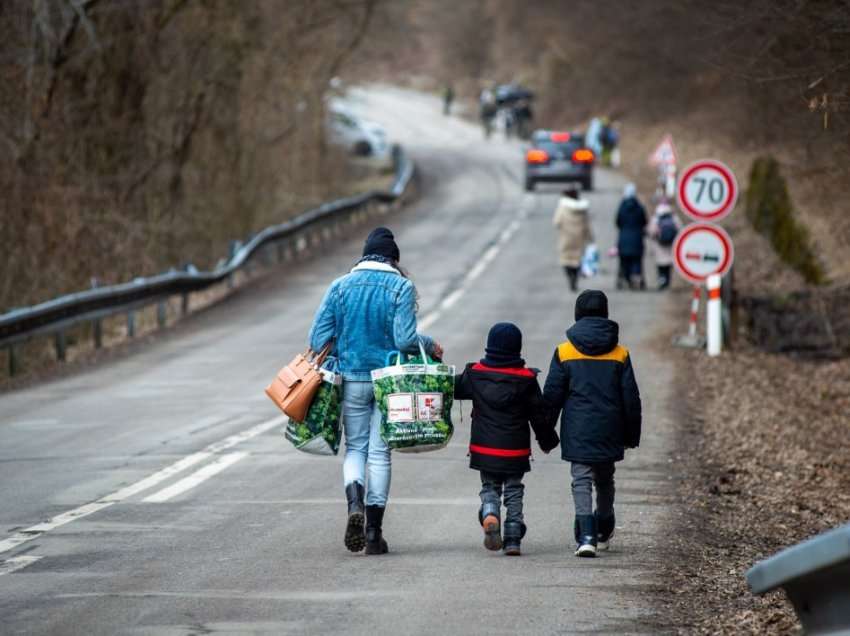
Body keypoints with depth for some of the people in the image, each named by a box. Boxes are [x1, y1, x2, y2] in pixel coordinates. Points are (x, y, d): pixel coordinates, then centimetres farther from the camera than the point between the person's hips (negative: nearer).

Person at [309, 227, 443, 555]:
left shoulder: (340, 286, 1)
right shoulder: (401, 287, -7)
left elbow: (318, 338, -1)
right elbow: (405, 338, -16)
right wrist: (431, 347, 3)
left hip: (352, 380, 1)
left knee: (355, 447, 13)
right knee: (379, 452, 6)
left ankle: (355, 503, -15)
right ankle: (374, 531, 5)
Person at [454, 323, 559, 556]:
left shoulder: (475, 374, -4)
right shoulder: (525, 379, -6)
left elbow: (454, 388, 11)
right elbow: (539, 414, 0)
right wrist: (547, 440, 15)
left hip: (484, 448, 1)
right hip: (515, 451, -1)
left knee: (489, 488, 14)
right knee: (514, 492, 11)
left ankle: (489, 515, -17)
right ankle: (513, 539, 6)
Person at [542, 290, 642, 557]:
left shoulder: (564, 351, -3)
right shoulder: (620, 354, 1)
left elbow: (552, 395, -3)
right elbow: (631, 398, 3)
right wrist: (631, 435, 12)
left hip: (577, 431, -2)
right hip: (609, 432, 2)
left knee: (581, 480, -3)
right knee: (605, 480, 19)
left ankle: (587, 535, -20)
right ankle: (603, 532, 33)